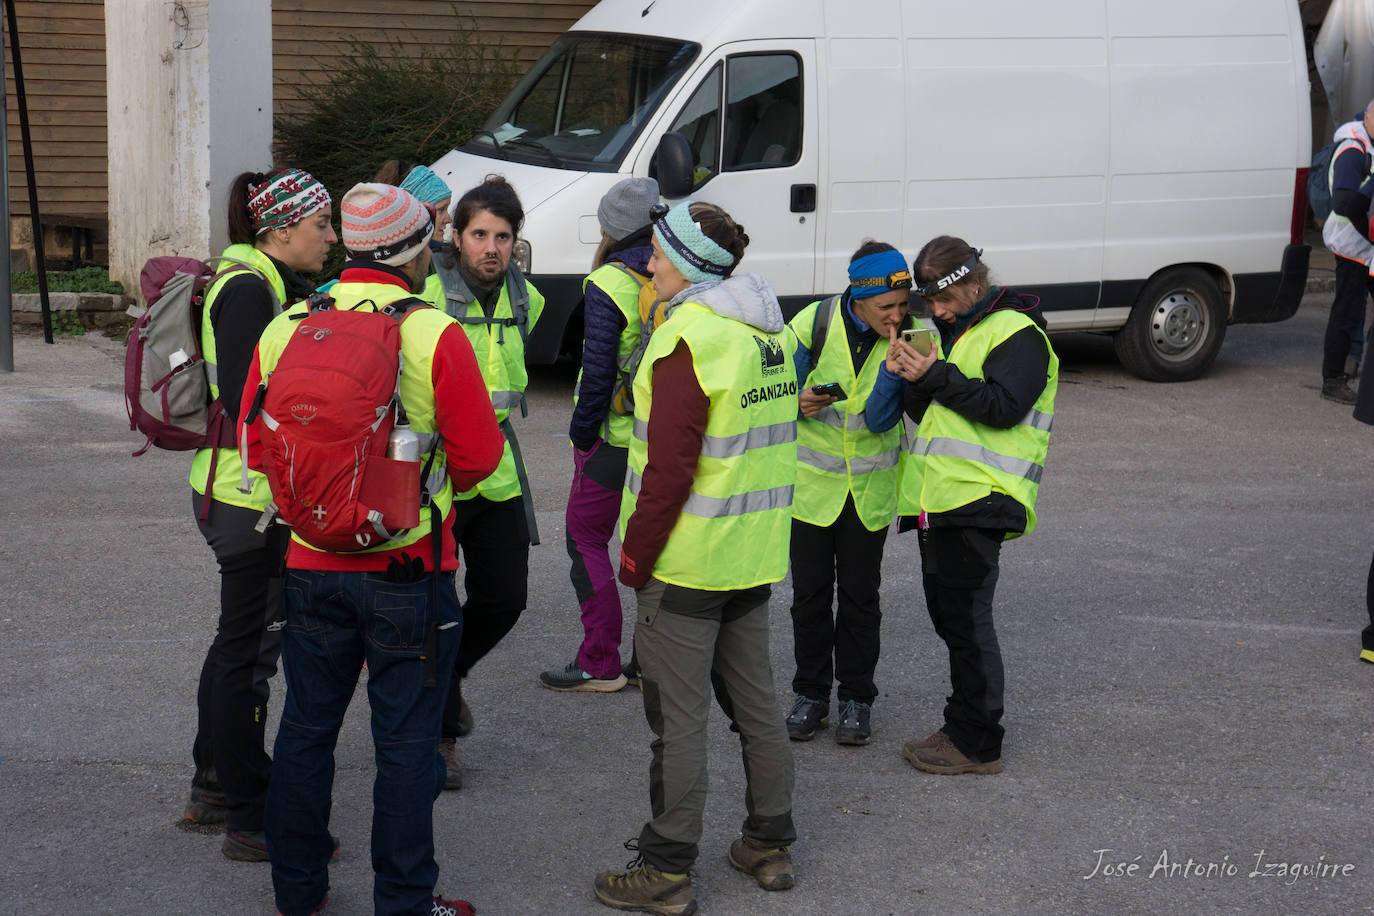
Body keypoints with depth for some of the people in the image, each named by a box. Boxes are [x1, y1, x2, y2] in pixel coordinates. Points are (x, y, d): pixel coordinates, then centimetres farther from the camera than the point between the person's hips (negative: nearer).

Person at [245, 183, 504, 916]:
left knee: (306, 728, 16)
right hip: (409, 569, -4)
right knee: (405, 741, 6)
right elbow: (478, 454, -11)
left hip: (310, 565, 4)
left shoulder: (283, 331, -2)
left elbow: (255, 440, 7)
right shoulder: (434, 334, -14)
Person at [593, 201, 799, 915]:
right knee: (755, 702, 17)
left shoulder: (687, 339, -18)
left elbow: (670, 469, -21)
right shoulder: (770, 334, 9)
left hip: (686, 561, -8)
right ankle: (769, 846, 27)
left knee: (678, 717, -1)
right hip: (756, 559, 9)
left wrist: (634, 556, -13)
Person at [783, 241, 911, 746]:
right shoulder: (814, 324, -14)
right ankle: (811, 694, 21)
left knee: (860, 596, 7)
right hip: (812, 481, 0)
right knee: (810, 592, 7)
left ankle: (856, 698, 20)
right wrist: (799, 403, -24)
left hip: (870, 489, 0)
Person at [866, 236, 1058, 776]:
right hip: (939, 501, 9)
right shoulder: (954, 332, 20)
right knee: (948, 615, 14)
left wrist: (937, 376, -21)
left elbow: (1004, 406, -20)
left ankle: (978, 745, 0)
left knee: (966, 619, -7)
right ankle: (963, 726, 24)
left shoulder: (1016, 332, -7)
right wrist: (910, 379, -2)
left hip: (978, 502, -9)